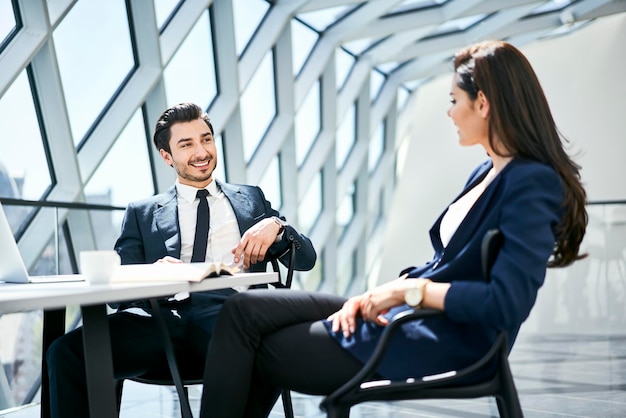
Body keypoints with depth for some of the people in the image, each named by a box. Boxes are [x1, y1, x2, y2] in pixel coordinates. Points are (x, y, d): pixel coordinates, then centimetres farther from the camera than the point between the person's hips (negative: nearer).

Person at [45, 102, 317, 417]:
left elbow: (306, 259, 19)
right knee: (67, 352, -26)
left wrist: (275, 226, -4)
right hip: (162, 316, 1)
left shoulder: (251, 198, 24)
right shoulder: (143, 213, 23)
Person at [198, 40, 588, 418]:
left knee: (264, 352, -2)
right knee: (245, 311, 3)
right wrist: (373, 294, 0)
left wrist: (407, 290, -17)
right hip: (410, 317, 9)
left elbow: (506, 302, -26)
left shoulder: (533, 185, -17)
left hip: (445, 345, -9)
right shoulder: (488, 173, 11)